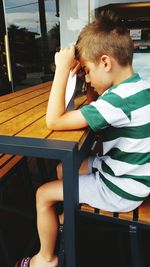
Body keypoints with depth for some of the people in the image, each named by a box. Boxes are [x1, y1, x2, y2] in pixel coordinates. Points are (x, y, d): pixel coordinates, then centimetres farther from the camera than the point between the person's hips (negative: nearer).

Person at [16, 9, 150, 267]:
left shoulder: (118, 99, -32)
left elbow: (54, 121, -30)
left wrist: (62, 69, -25)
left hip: (120, 190, -9)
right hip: (125, 173, 9)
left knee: (43, 194, -3)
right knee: (63, 169, 19)